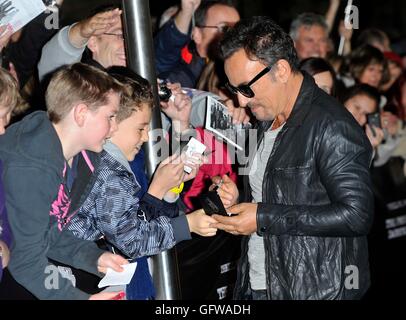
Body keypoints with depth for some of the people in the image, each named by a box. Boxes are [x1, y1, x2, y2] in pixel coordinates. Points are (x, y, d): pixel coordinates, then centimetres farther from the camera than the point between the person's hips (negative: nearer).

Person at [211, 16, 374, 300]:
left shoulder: (332, 126, -17)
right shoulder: (267, 120, 12)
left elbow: (356, 215, -23)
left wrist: (265, 217, -22)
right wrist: (238, 198, 1)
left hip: (317, 291, -8)